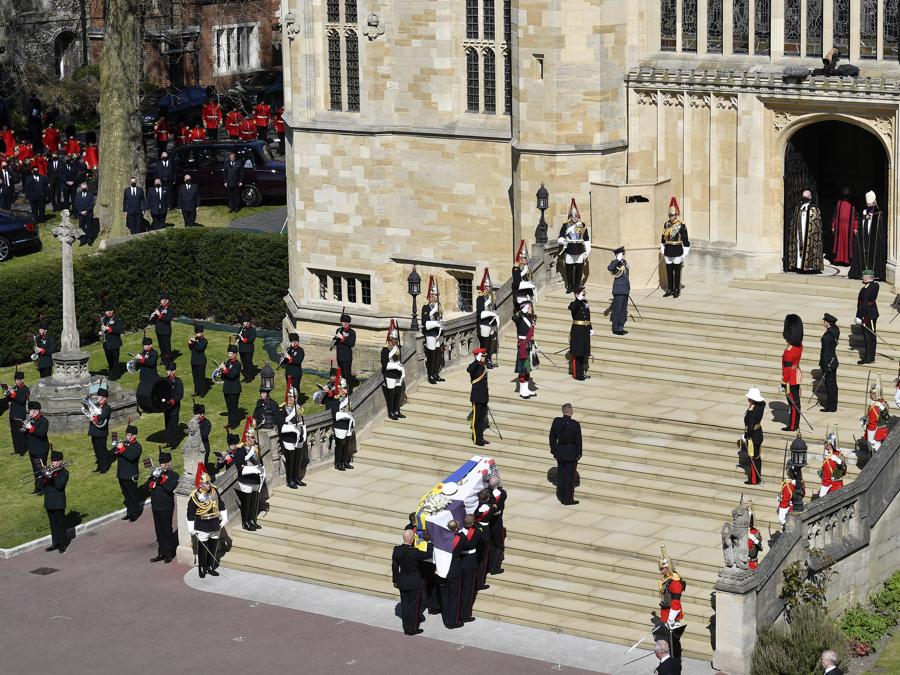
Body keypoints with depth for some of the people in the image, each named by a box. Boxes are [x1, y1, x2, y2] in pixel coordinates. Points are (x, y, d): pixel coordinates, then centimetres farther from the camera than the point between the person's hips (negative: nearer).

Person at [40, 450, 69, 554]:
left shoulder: (64, 472, -8)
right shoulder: (48, 470, 8)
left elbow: (59, 486, -21)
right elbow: (42, 484, 1)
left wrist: (54, 475, -24)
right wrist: (45, 476, -16)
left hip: (59, 502, -6)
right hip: (49, 502, 6)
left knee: (60, 523, 2)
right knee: (53, 524, 13)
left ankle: (63, 544, 11)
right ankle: (55, 543, 21)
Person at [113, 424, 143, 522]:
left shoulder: (137, 447, -10)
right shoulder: (123, 443, 10)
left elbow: (131, 456, -28)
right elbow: (112, 453, 8)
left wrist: (122, 449, -29)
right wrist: (116, 448, -13)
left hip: (131, 476, -7)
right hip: (121, 474, 7)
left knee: (133, 495, 2)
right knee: (126, 495, 16)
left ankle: (135, 514, 13)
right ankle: (129, 513, 27)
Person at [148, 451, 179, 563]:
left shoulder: (173, 475, -5)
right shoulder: (157, 472, 12)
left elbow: (169, 488, -21)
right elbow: (148, 486, 6)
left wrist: (161, 477, -20)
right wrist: (154, 477, -11)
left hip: (166, 508, -6)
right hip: (155, 506, 6)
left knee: (167, 531, -1)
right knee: (159, 532, 11)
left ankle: (169, 554, 9)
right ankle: (161, 553, 19)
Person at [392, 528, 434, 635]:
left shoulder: (397, 549, -9)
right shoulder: (414, 552, -26)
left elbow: (394, 566, 1)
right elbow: (428, 554, -13)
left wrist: (395, 580, 13)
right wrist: (429, 542, 1)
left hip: (402, 582, 5)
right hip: (414, 582, -5)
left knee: (404, 604, 16)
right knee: (413, 605, 8)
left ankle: (406, 628, 27)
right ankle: (412, 629, 18)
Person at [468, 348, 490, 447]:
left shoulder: (484, 366, 9)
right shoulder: (474, 366, -15)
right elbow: (468, 370, -41)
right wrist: (477, 360, -47)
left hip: (484, 397, 8)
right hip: (477, 397, -8)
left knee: (482, 418, 15)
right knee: (476, 418, 1)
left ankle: (480, 438, 25)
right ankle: (476, 439, 8)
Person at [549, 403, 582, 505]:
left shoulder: (556, 422, -7)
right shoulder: (575, 425, -18)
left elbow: (552, 437, 1)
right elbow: (578, 441, -12)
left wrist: (553, 450, 11)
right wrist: (578, 454, 0)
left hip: (559, 451, 4)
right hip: (571, 453, -4)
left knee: (561, 475, 16)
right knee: (570, 477, 6)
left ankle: (561, 497, 25)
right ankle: (568, 499, 12)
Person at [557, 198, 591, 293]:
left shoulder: (583, 226, 8)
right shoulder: (565, 226, 3)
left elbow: (587, 239, 11)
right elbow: (560, 238, 1)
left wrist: (588, 250, 5)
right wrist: (562, 241, -22)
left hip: (580, 252, 1)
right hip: (569, 252, -1)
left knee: (579, 271, 3)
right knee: (569, 271, 2)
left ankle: (577, 286, 12)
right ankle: (569, 287, 10)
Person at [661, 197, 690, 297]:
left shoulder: (681, 226, -9)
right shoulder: (666, 224, 6)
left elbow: (686, 241, -8)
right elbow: (663, 238, 16)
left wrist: (684, 254, -9)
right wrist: (662, 250, 15)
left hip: (677, 253, -5)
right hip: (668, 253, 5)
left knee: (677, 272, 2)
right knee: (669, 272, 9)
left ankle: (677, 290, 10)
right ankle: (669, 290, 17)